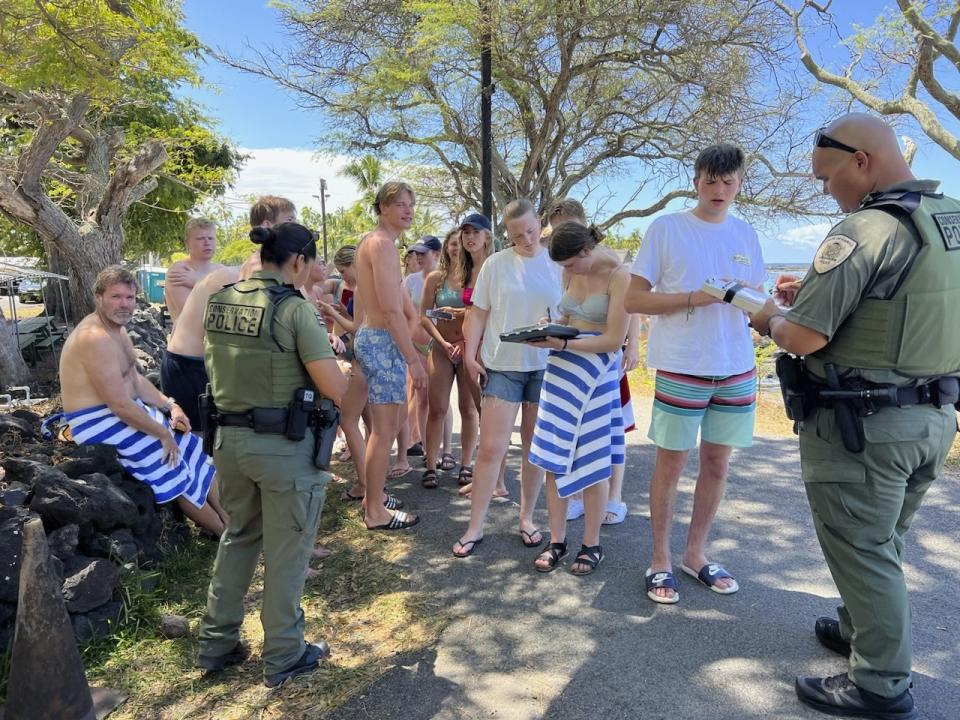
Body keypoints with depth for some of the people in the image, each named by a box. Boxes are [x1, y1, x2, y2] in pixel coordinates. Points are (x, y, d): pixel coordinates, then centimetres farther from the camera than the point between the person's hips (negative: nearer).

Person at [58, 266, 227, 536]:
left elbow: (135, 380, 16)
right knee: (175, 470, -7)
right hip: (102, 424, -10)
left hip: (126, 413, 10)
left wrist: (171, 406, 1)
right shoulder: (96, 339, -25)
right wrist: (164, 433, -17)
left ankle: (230, 520, 18)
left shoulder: (118, 331, 9)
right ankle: (227, 534, 9)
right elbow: (120, 405, -28)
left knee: (192, 448, 10)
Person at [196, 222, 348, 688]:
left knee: (237, 538, 24)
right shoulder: (296, 309, -17)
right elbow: (336, 390, -20)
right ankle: (283, 656, 26)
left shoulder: (219, 301, 4)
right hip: (284, 446, -7)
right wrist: (327, 353, 0)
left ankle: (216, 643, 36)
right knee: (286, 552, 9)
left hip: (229, 437, 7)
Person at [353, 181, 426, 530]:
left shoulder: (371, 240, 18)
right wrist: (414, 359, -20)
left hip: (371, 337, 11)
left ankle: (371, 496, 33)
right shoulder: (383, 242, -15)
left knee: (381, 426, 20)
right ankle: (376, 513, 8)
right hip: (382, 341, -11)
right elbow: (391, 309, -22)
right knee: (385, 430, -3)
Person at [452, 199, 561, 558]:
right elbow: (478, 313, 3)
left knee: (536, 447, 11)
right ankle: (475, 526, 10)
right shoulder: (496, 264, 2)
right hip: (502, 365, -1)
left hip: (545, 366, 2)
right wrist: (470, 354, -6)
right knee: (490, 448, -3)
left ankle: (527, 517, 27)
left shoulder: (557, 264, 5)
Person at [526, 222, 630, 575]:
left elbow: (614, 340, -15)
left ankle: (592, 544, 19)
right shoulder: (571, 273, 8)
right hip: (563, 366, 6)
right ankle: (557, 540, 17)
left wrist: (563, 343, -21)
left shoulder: (619, 276, -12)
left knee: (592, 462, 2)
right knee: (555, 457, 4)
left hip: (597, 370, -6)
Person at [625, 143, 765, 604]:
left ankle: (695, 553, 29)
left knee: (717, 464, 12)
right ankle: (660, 561, 20)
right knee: (670, 465, 4)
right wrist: (698, 297, -17)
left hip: (737, 370, 5)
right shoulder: (666, 228, -4)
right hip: (681, 369, -5)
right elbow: (633, 299, -9)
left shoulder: (746, 235, 11)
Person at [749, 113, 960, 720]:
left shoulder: (866, 229, -19)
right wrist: (814, 294, 14)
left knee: (862, 551, 6)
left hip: (861, 423, -9)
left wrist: (771, 319, 0)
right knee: (884, 544, 23)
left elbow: (805, 338, -22)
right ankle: (863, 629, 42)